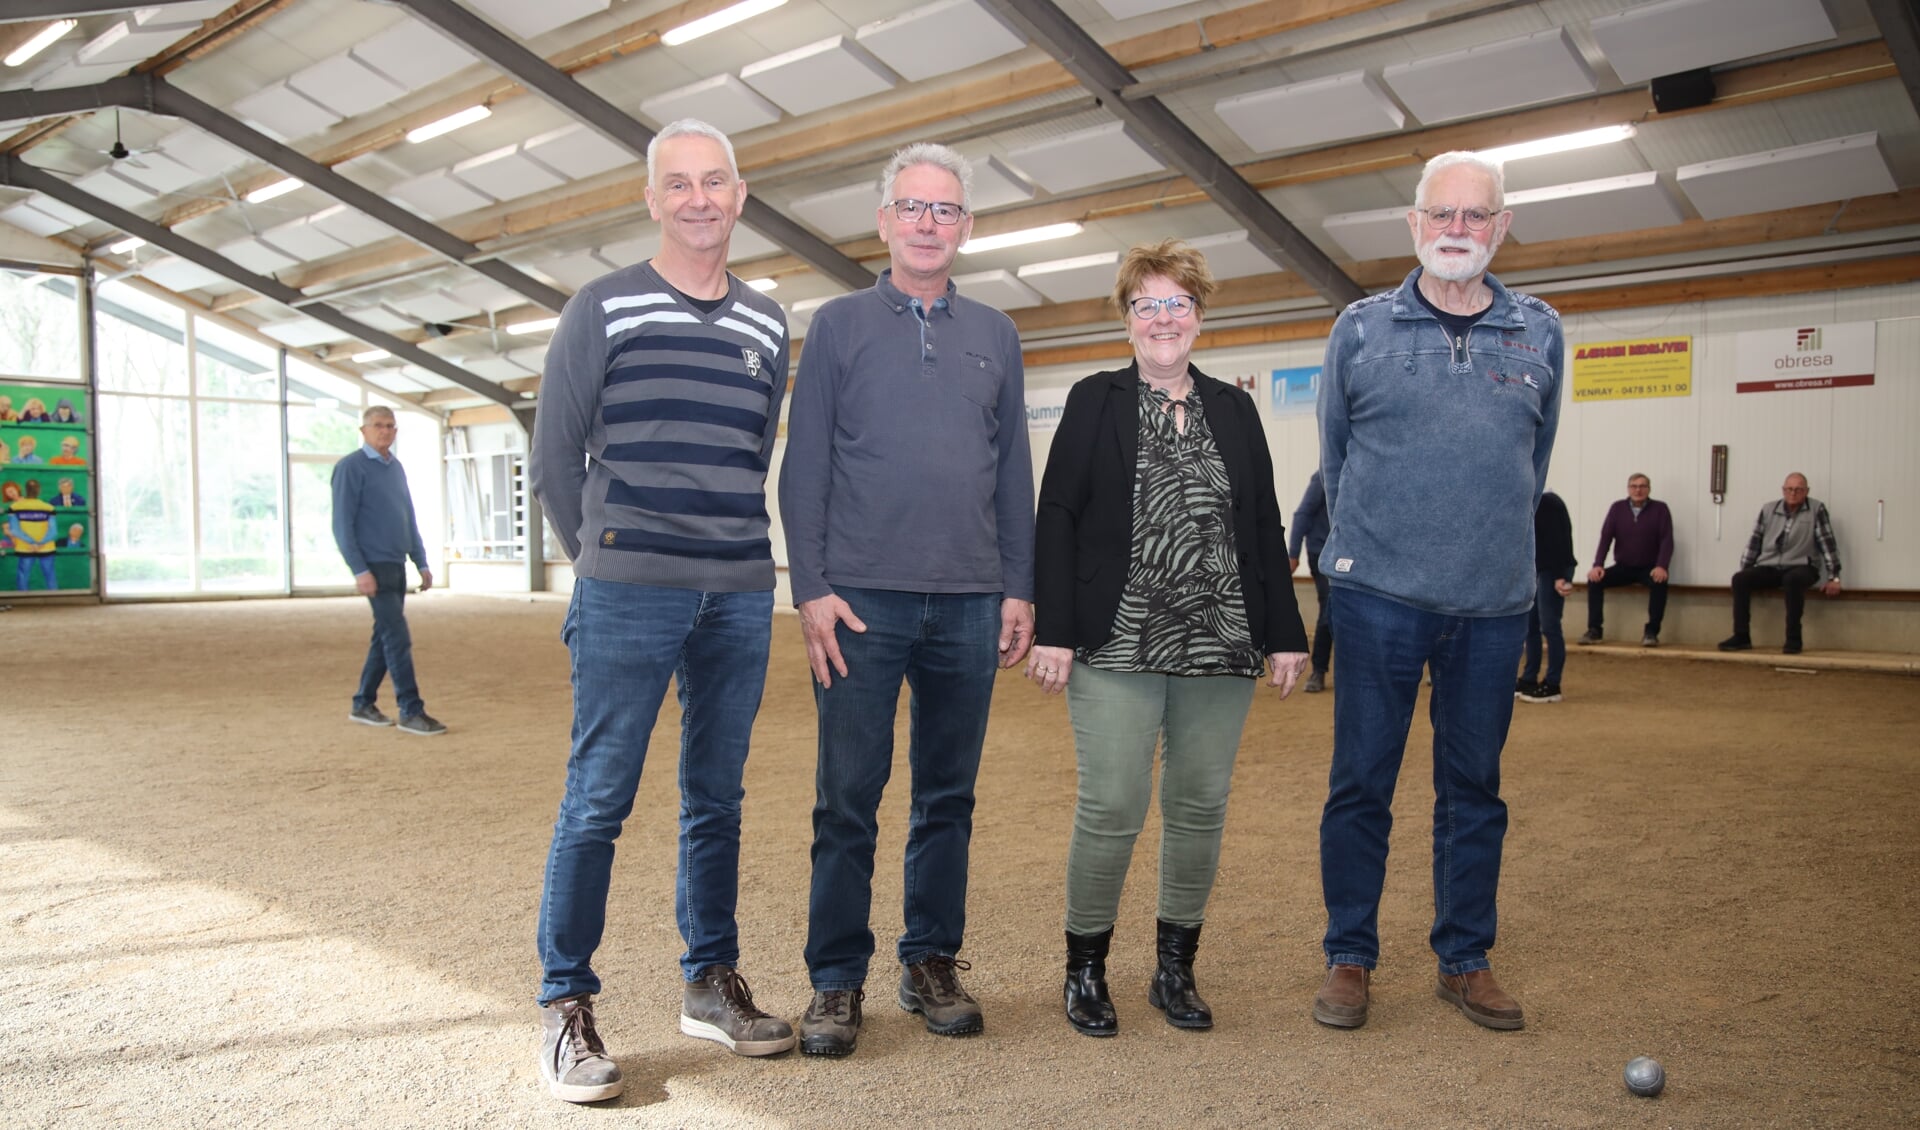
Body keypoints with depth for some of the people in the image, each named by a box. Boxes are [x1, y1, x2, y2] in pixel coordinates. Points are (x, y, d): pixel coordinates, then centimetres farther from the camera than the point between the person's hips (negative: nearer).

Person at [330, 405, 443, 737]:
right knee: (398, 638, -10)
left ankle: (363, 704, 22)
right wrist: (359, 570, -18)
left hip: (397, 566, 8)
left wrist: (422, 563, 16)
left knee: (385, 638, 11)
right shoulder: (351, 467, -6)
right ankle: (411, 711, -8)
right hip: (374, 567, -8)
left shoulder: (396, 468, 16)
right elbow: (342, 525, -11)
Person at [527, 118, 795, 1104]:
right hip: (627, 596, -4)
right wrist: (605, 560, 7)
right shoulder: (602, 309, 2)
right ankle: (565, 1005, 10)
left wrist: (731, 553, 13)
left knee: (717, 798, 11)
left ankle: (711, 982, 24)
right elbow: (554, 458, 4)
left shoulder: (769, 325, 13)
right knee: (597, 800, -2)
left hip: (739, 598, 4)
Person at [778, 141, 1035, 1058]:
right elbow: (804, 468, 1)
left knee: (948, 795, 9)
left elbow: (1014, 474, 13)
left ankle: (933, 963, 22)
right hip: (862, 600, -2)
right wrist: (811, 588, -7)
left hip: (969, 604, 3)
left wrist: (1020, 589, 6)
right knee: (848, 798, 1)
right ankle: (837, 979, 13)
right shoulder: (839, 324, 6)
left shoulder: (995, 336, 14)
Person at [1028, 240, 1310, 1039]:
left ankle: (1175, 969, 23)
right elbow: (1055, 518, -1)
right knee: (1111, 808, -5)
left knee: (1201, 809, 7)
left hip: (1219, 645, 4)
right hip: (1117, 644, -3)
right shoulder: (1095, 401, 4)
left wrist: (1284, 634, 6)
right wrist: (1053, 631, -10)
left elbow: (1265, 526, 12)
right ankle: (1085, 969, 14)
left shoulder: (1234, 410, 13)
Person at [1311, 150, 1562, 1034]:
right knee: (1361, 780, 2)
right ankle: (1349, 956, 16)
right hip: (1378, 597, -2)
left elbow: (1534, 461, 17)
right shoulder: (1361, 328, 2)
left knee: (1474, 786, 11)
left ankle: (1465, 960, 24)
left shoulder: (1540, 334, 8)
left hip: (1493, 604, 2)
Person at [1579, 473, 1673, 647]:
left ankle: (1651, 632, -24)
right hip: (1623, 567, 2)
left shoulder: (1659, 509, -3)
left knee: (1660, 583, -34)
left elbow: (1667, 540, -11)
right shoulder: (1617, 508, 2)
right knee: (1594, 580, -21)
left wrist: (1661, 566, -28)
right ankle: (1594, 630, -15)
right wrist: (1598, 565, -19)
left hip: (1649, 568, -2)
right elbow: (1605, 538, -4)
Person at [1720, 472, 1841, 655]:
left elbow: (1827, 543, -4)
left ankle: (1793, 639, -28)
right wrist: (1744, 570, 9)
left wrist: (1834, 577, -7)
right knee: (1739, 579, -21)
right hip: (1769, 568, 4)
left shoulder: (1816, 509, -1)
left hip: (1801, 567, -4)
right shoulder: (1768, 510, 9)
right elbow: (1755, 542, 13)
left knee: (1792, 579, -37)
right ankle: (1741, 636, -16)